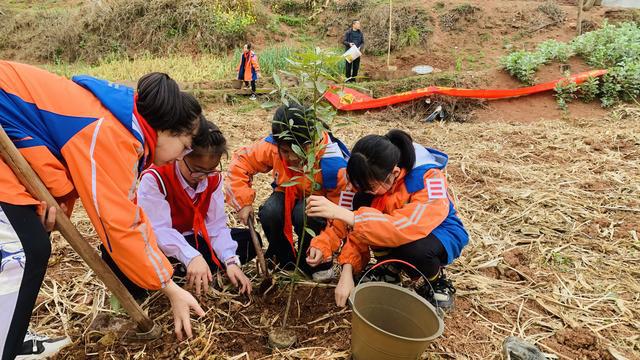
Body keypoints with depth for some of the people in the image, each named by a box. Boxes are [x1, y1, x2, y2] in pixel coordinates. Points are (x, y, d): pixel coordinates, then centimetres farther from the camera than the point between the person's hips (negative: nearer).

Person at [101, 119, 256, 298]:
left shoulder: (214, 178, -10)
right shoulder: (154, 178, -23)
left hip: (192, 240, 5)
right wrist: (191, 256, -49)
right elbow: (158, 228, -32)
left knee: (250, 239, -11)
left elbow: (216, 224, -12)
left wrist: (231, 261, -28)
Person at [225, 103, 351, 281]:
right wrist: (243, 203, -19)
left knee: (304, 215, -37)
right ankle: (284, 259, 0)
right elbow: (240, 162, -10)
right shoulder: (272, 146, -24)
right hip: (288, 195, 3)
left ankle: (316, 264, -6)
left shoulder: (332, 162, -33)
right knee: (269, 213, -30)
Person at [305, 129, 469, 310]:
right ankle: (391, 268, -2)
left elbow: (403, 228, -48)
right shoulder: (372, 177, -20)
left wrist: (341, 213, -52)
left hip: (438, 233, -4)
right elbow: (358, 225, -18)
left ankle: (438, 283, -3)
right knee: (362, 204, -24)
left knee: (416, 249, -40)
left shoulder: (430, 181, -35)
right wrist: (347, 270, -30)